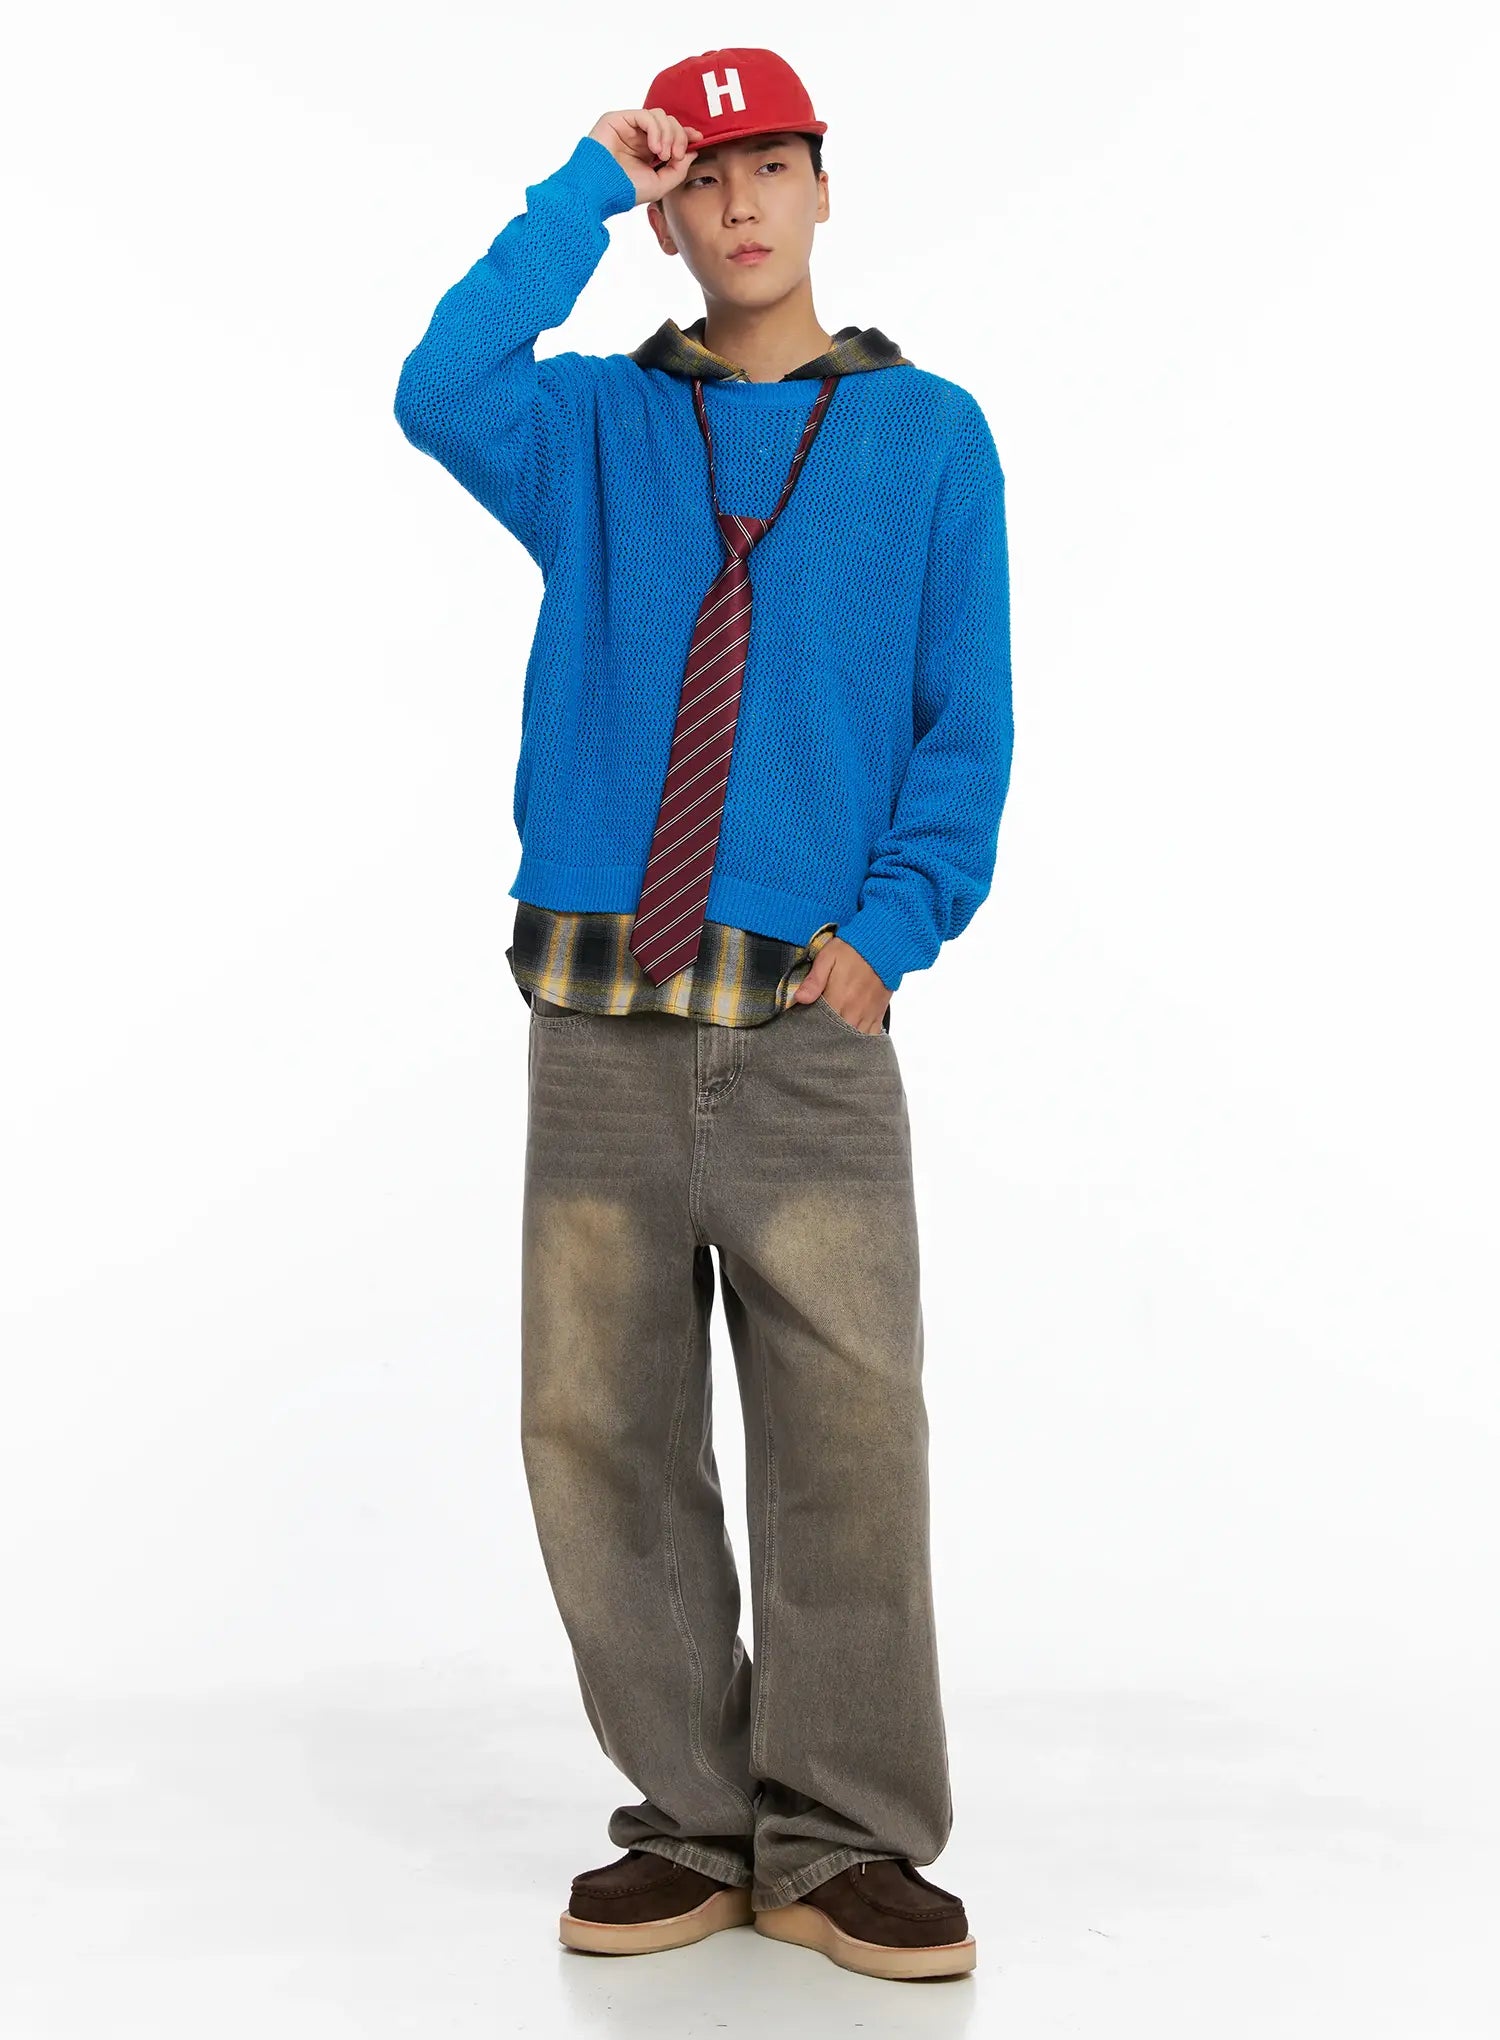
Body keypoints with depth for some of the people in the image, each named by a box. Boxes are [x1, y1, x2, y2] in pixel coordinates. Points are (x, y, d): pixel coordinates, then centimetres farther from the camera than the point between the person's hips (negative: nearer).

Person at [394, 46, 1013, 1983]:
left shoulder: (929, 435, 10)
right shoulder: (592, 424, 13)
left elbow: (968, 723, 6)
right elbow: (439, 393, -9)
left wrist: (888, 927, -6)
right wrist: (583, 191, -2)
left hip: (809, 1020, -1)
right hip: (593, 1019, 2)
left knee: (847, 1429, -6)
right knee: (600, 1428, 3)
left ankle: (843, 1842, 9)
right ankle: (692, 1821, 16)